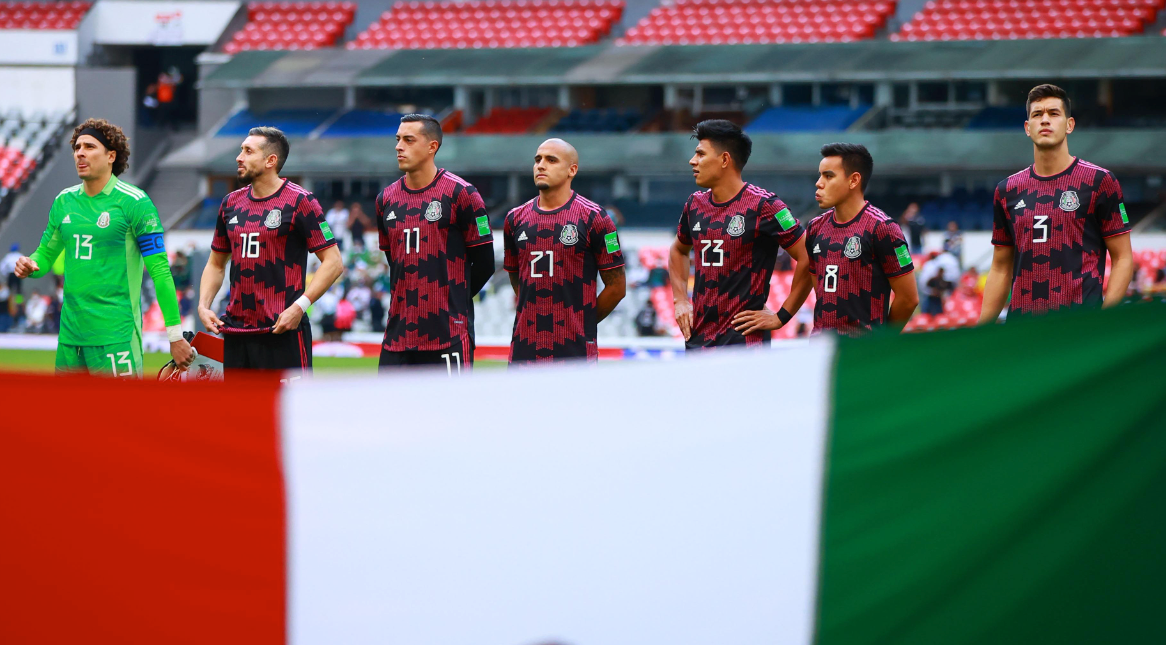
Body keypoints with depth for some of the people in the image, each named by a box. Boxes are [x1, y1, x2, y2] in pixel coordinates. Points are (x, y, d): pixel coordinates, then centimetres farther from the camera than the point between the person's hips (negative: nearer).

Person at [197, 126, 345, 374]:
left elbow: (333, 262, -8)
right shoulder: (232, 203, 14)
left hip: (282, 332, -7)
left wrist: (300, 306, -18)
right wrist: (203, 306, 6)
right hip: (236, 333, 7)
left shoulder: (299, 202, -5)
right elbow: (216, 264, 23)